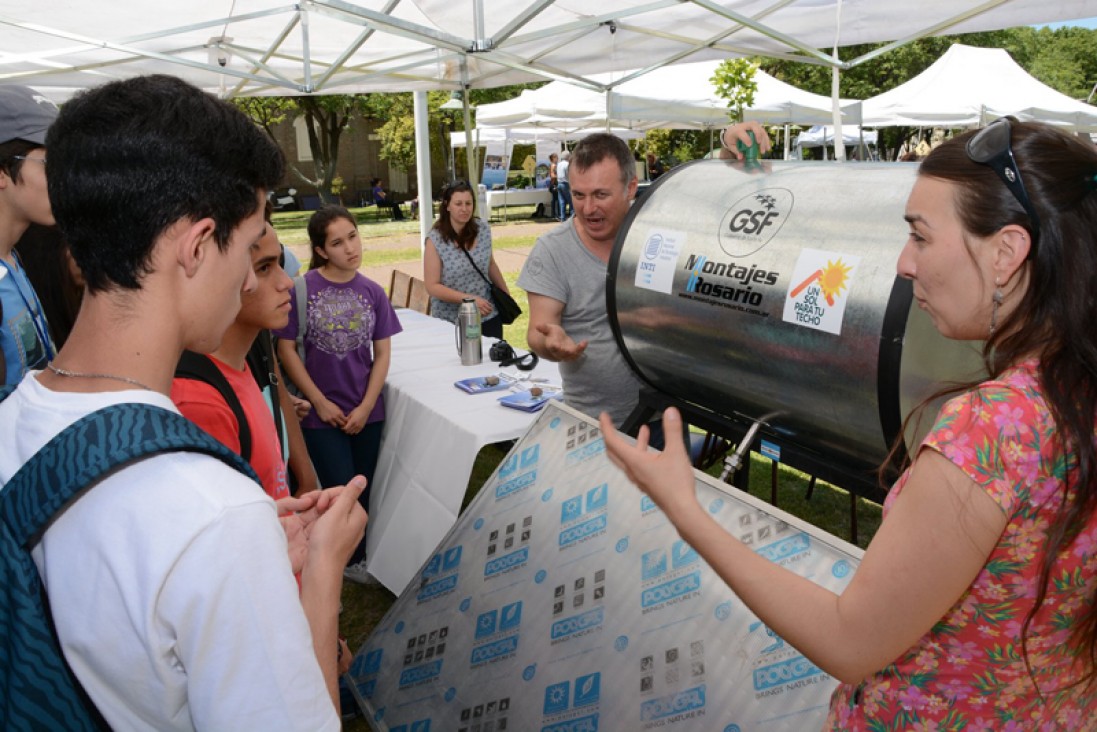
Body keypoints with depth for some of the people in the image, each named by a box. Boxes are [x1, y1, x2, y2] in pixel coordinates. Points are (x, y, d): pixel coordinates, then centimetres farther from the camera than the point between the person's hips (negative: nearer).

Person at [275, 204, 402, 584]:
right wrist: (321, 403, -8)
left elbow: (382, 353, 3)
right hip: (322, 413, -3)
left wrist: (366, 407, -5)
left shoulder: (372, 292, 0)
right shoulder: (302, 289, -10)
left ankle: (357, 560, 34)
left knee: (363, 493, 12)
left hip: (366, 412, 3)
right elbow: (287, 350, -7)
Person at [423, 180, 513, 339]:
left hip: (488, 316, 4)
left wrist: (506, 294, 18)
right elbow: (433, 286, -15)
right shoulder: (435, 240, -14)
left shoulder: (483, 229, -2)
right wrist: (469, 298, -24)